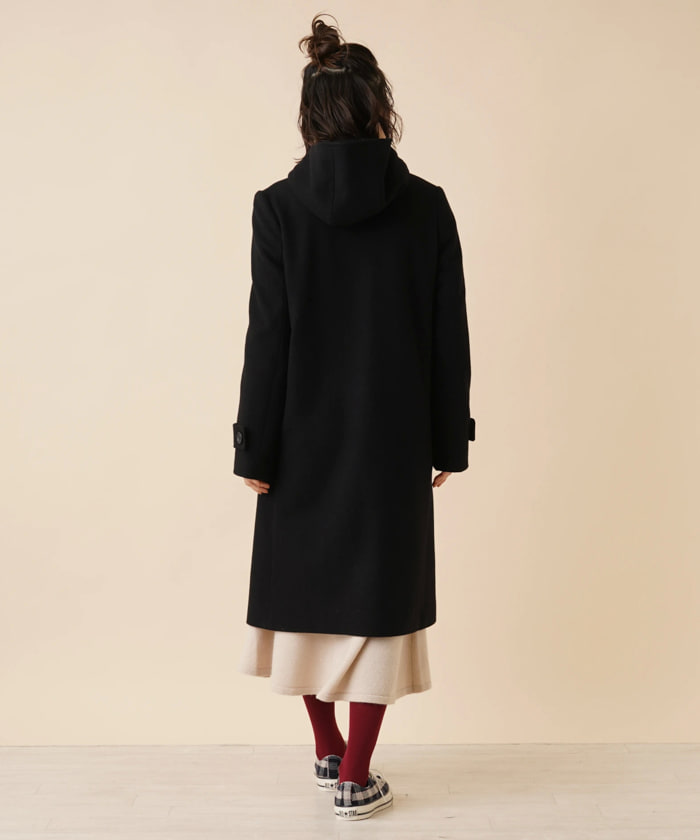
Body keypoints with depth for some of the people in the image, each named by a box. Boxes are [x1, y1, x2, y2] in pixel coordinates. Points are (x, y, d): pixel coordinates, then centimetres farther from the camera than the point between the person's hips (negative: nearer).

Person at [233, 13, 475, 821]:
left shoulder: (279, 206, -6)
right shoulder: (426, 206, -3)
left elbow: (267, 338, -8)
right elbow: (450, 338, -1)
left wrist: (256, 450, -1)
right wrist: (448, 440, 7)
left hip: (305, 437, 0)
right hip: (394, 440, 0)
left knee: (303, 585, 17)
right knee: (380, 593, 9)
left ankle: (328, 751, 33)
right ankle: (357, 778, 18)